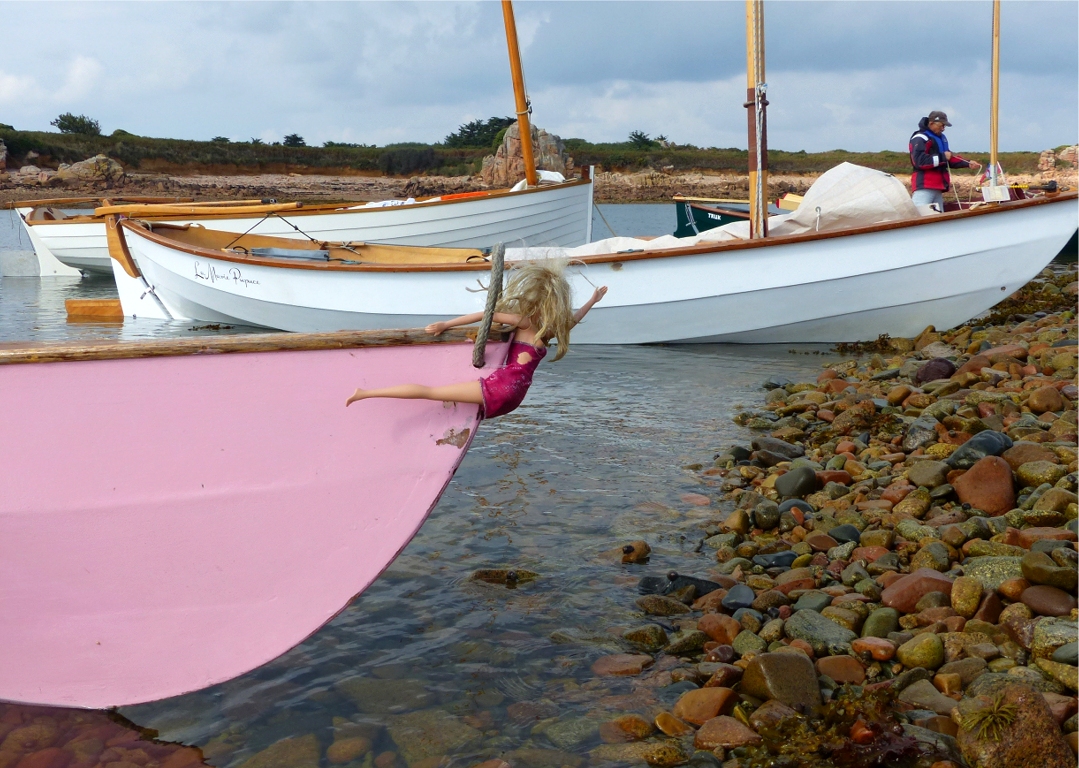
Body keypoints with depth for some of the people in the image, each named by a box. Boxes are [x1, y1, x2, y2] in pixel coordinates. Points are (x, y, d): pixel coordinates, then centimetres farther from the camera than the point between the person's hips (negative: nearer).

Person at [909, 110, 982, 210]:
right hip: (924, 187, -10)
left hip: (937, 187, 10)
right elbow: (919, 161, -22)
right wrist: (942, 157, -14)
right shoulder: (920, 138, -9)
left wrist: (968, 163, 15)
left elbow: (950, 159, 29)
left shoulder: (941, 138, 21)